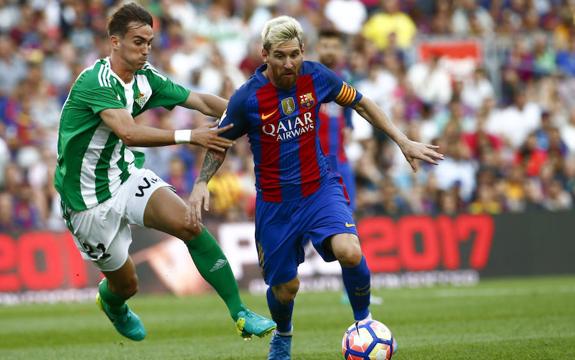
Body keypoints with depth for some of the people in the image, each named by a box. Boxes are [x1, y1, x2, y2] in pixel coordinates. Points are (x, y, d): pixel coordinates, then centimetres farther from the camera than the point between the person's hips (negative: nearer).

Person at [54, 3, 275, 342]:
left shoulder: (145, 78, -2)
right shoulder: (97, 81, -26)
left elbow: (201, 101, 3)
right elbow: (129, 133, -39)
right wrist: (190, 136, -46)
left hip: (127, 176, 6)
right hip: (90, 200, -6)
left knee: (189, 224, -20)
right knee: (126, 283, 6)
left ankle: (240, 313, -18)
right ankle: (112, 303, 46)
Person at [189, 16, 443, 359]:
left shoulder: (316, 76, -8)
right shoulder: (248, 97, -14)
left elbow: (361, 103, 8)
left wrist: (404, 142, 5)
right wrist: (202, 182, -12)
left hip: (320, 189, 1)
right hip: (275, 203, -1)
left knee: (350, 253, -26)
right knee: (285, 287, 7)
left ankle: (365, 322, 1)